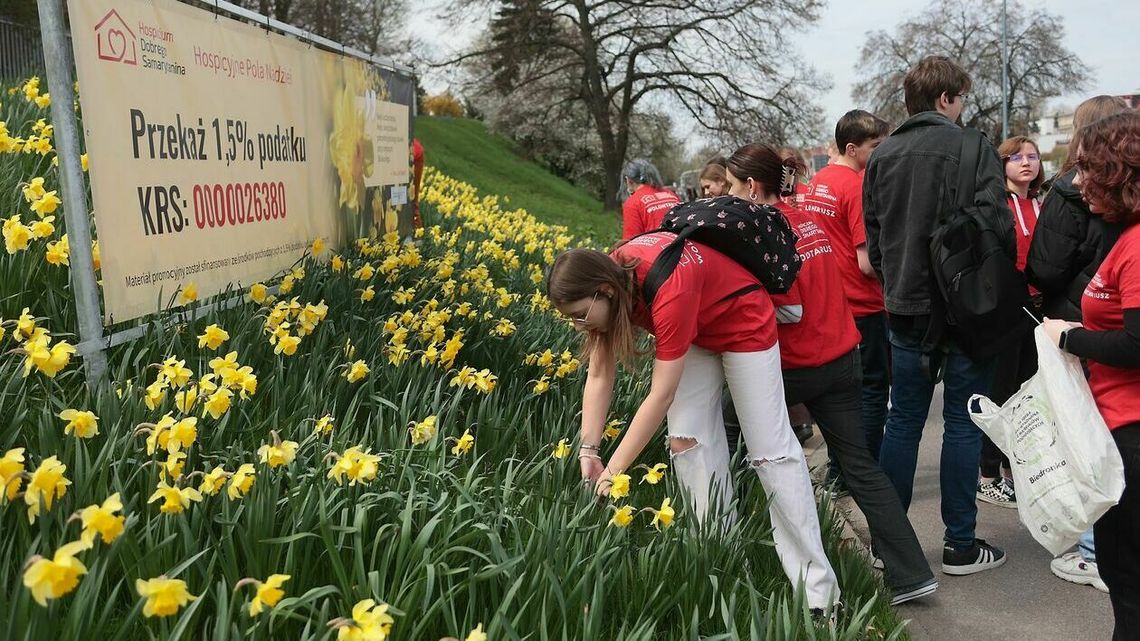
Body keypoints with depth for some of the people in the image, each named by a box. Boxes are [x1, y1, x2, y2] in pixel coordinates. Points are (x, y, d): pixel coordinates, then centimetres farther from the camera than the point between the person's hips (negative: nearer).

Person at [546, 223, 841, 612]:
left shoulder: (669, 289, -40)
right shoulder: (609, 278, -18)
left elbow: (661, 395, -37)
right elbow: (599, 376, -15)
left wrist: (613, 472, -35)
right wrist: (588, 451, -24)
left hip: (744, 325, -7)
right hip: (694, 332, 7)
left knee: (771, 450, -6)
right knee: (689, 442, -3)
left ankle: (820, 591, 2)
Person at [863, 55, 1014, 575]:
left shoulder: (881, 156, 6)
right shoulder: (972, 150, -10)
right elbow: (997, 225, -15)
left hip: (904, 308, 5)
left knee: (903, 420, 12)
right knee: (962, 423, 5)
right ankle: (960, 544, 13)